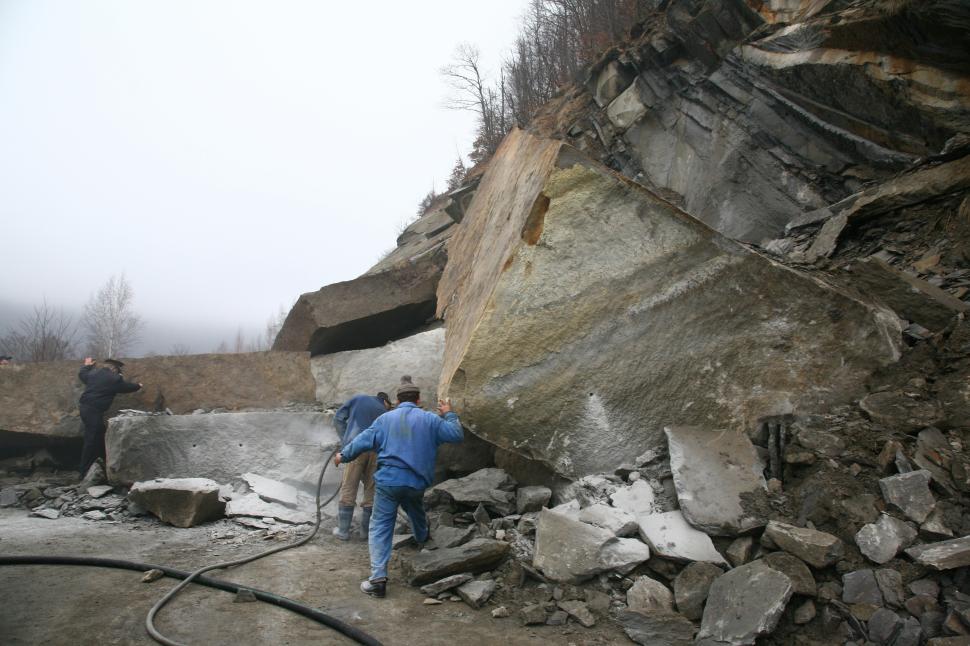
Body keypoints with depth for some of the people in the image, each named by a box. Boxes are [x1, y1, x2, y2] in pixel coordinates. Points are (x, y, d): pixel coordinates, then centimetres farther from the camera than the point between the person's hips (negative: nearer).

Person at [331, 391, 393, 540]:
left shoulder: (357, 399, 18)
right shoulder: (385, 413, 22)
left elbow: (338, 419, 12)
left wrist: (345, 440, 15)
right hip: (377, 450, 2)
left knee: (348, 490, 6)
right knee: (371, 491, 12)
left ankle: (343, 530, 10)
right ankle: (366, 530, 19)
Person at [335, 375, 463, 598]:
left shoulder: (385, 418, 4)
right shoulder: (430, 419, 2)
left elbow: (363, 441, 2)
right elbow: (457, 435, 2)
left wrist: (343, 456, 18)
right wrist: (449, 414, 17)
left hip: (388, 481, -2)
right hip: (417, 483, 2)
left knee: (380, 527, 2)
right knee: (417, 511, 32)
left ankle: (378, 578, -7)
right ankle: (423, 537, 60)